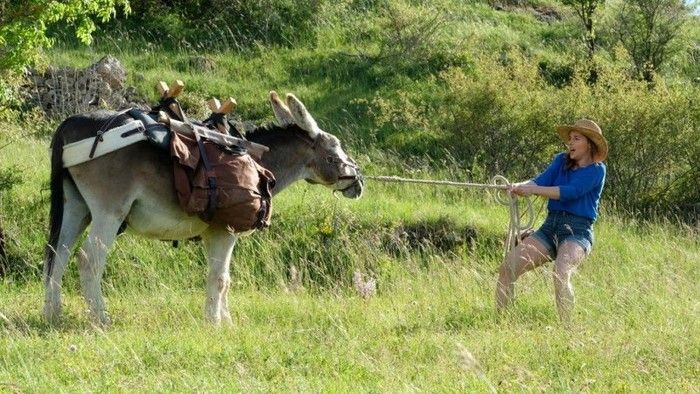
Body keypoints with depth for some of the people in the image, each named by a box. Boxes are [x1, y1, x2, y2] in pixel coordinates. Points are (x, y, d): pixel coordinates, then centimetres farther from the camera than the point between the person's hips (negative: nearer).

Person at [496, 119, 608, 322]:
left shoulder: (596, 170, -2)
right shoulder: (562, 161, 15)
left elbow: (570, 192, -16)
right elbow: (541, 180, 0)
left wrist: (533, 190, -22)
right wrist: (519, 186, -21)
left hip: (577, 231, -6)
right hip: (550, 227, 6)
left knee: (561, 272, -34)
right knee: (508, 267, -10)